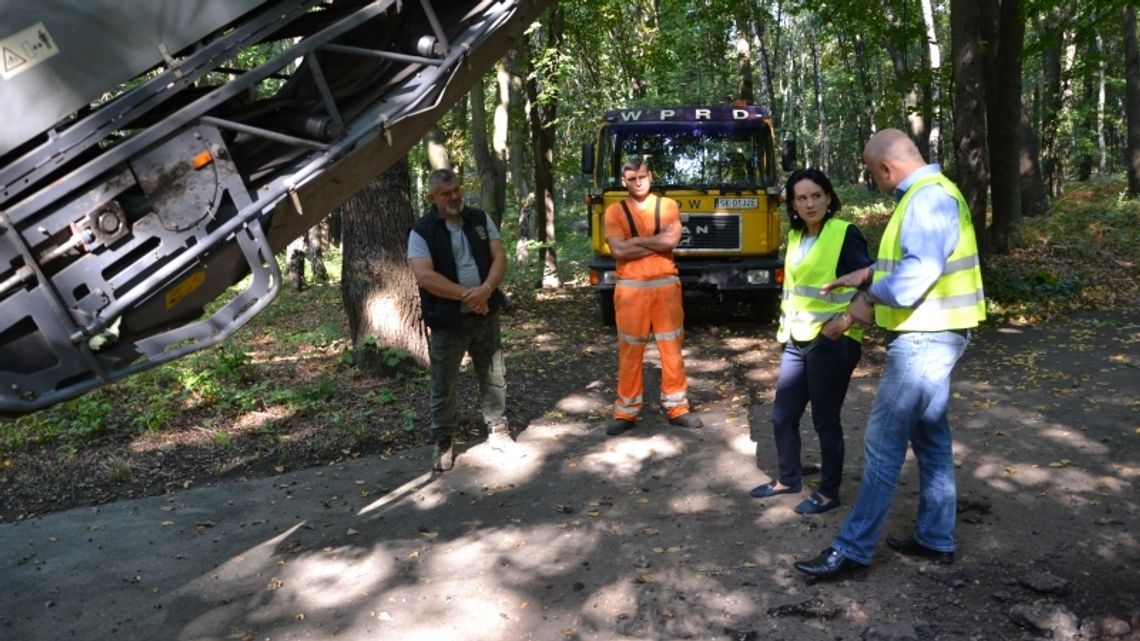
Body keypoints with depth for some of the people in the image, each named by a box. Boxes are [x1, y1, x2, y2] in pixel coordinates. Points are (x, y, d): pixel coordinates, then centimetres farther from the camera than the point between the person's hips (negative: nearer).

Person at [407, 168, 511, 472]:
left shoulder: (480, 219, 5)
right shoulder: (422, 231, -8)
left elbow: (499, 257, -1)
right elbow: (424, 276, -19)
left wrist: (486, 289, -20)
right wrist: (467, 294, -21)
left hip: (485, 314, 4)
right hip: (447, 320, -4)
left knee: (493, 376, 13)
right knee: (444, 385, 5)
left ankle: (497, 430, 29)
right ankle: (442, 443, 20)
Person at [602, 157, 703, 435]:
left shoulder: (668, 205, 4)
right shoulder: (615, 211, 0)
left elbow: (672, 241, -12)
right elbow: (618, 251, -13)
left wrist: (636, 240, -10)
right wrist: (657, 241, -10)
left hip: (666, 285, 1)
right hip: (631, 288, -1)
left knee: (672, 348, 7)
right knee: (629, 352, 4)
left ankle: (678, 408, 17)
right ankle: (625, 412, 12)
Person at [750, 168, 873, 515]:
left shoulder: (845, 234, -11)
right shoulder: (795, 237, 12)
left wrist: (847, 320, -24)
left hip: (832, 342, -7)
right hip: (797, 340, 8)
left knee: (825, 420, 2)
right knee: (783, 416, 13)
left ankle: (829, 492, 19)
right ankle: (788, 478, 33)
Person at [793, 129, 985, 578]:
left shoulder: (930, 197, -19)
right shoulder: (924, 195, 15)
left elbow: (921, 271, -28)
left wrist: (870, 298, -15)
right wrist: (868, 274, 17)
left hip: (924, 338, -11)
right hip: (927, 335, 11)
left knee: (884, 442, -7)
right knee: (930, 437, 16)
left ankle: (853, 549, -1)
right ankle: (936, 539, 27)